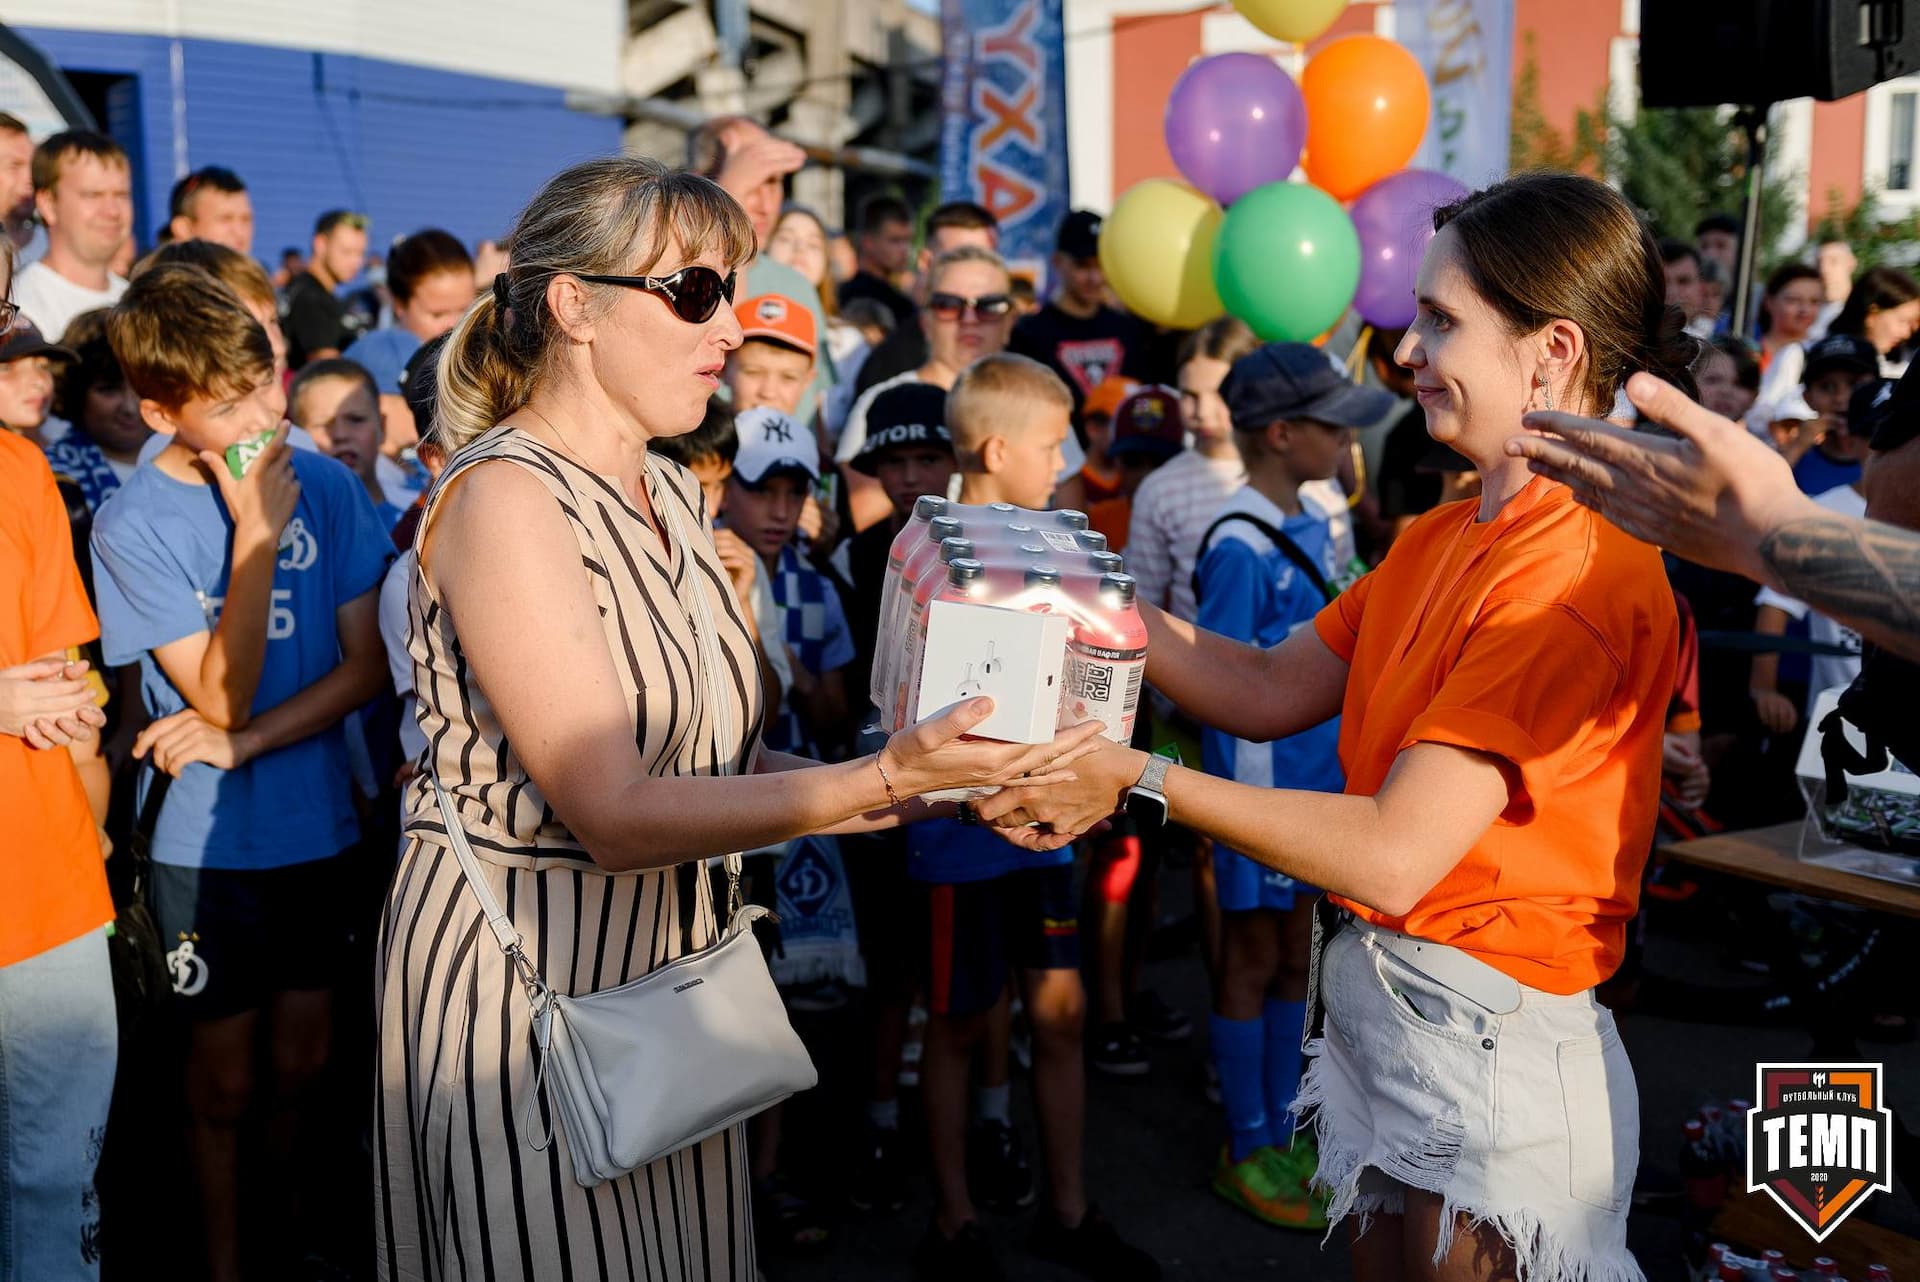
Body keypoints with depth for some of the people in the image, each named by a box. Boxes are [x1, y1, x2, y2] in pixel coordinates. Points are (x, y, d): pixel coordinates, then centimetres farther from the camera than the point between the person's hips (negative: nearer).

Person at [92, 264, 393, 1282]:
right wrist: (256, 532, -23)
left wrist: (242, 740, -16)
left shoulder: (325, 485, -5)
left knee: (299, 1064, 15)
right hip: (209, 845, -2)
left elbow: (368, 662, -4)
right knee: (225, 1078, 11)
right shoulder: (133, 527, -13)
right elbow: (222, 696, -18)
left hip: (320, 826, 3)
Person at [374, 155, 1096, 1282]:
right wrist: (886, 779, -31)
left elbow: (724, 756, 4)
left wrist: (953, 786, -8)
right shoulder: (504, 494, -18)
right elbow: (614, 813, -24)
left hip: (672, 955, 8)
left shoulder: (669, 492, 8)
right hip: (519, 972, -8)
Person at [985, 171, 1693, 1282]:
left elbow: (1396, 855, -27)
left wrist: (1137, 781, -25)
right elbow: (1270, 691, 6)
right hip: (1379, 1001, 9)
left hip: (1489, 1048, -8)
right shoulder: (1441, 536, 8)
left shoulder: (1577, 574, -24)